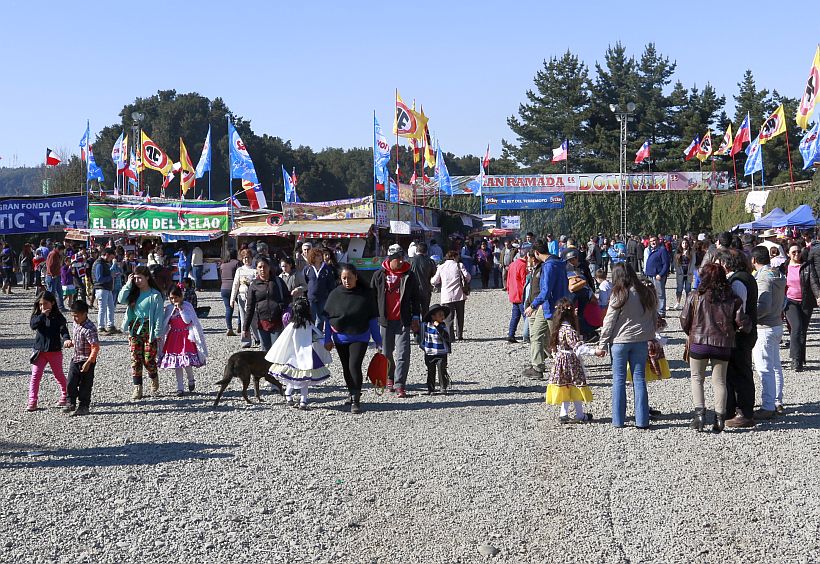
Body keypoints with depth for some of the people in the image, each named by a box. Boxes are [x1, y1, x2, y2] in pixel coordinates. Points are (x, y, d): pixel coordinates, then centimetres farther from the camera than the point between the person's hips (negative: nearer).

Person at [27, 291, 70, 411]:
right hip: (39, 351, 2)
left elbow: (63, 329, -16)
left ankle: (65, 396, 32)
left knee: (59, 374, 12)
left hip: (55, 350, -2)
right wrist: (43, 315, -22)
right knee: (35, 375, -4)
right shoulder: (37, 315, 3)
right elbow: (33, 325, -15)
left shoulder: (58, 316, -5)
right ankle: (32, 402, -3)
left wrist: (66, 339, -35)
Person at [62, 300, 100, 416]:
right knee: (71, 383, 9)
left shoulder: (89, 329, -23)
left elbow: (95, 347, -25)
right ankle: (71, 403, 22)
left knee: (85, 385, 3)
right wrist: (70, 342, 1)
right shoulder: (75, 324, 5)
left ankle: (84, 407, 14)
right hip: (75, 359, 8)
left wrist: (88, 363, -25)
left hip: (86, 361, -8)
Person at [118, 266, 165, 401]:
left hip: (149, 330, -4)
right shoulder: (133, 293, 9)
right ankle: (137, 388, 5)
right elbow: (121, 299, -6)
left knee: (149, 359, -2)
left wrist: (158, 333, -13)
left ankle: (154, 379, 29)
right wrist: (128, 284, -7)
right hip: (134, 329, 4)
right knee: (135, 359, 1)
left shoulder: (155, 295, -6)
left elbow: (159, 315, -8)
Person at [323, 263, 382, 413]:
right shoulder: (335, 294, -4)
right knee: (346, 369, 13)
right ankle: (352, 395, 30)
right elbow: (328, 318, 2)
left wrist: (378, 340, 1)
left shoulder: (366, 294, -6)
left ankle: (356, 400, -11)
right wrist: (328, 339, 0)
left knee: (354, 366, -16)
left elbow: (373, 319, -1)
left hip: (360, 337, -3)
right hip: (340, 338, 3)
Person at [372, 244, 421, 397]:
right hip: (384, 321, 1)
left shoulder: (409, 276, 3)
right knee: (386, 353, 11)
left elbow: (415, 298, 9)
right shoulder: (379, 275, 2)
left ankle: (400, 385, -6)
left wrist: (415, 318, 3)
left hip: (403, 320, -1)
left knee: (403, 354, -9)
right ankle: (390, 377, 33)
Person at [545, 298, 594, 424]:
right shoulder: (569, 330, -23)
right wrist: (593, 351, -37)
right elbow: (578, 346, -31)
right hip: (571, 361, -8)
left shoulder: (560, 328, 5)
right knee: (576, 385, 3)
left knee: (566, 388, 14)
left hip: (561, 360, 8)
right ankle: (580, 415, 12)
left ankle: (563, 414, 16)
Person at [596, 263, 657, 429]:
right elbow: (654, 319, 10)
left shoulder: (619, 295, -10)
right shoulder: (647, 294, 4)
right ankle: (642, 420, 7)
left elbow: (609, 322, -8)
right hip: (641, 341, 4)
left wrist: (602, 345, -3)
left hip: (620, 341, -4)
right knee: (639, 379, 8)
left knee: (619, 380, 5)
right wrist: (651, 339, 18)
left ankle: (618, 420, 8)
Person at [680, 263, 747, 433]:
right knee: (719, 381, 12)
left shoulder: (695, 297, -6)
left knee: (697, 378, 13)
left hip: (699, 342, -2)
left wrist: (691, 334, 17)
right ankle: (719, 418, 10)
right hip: (723, 344, 2)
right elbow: (740, 322, -5)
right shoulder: (732, 298, -1)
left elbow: (684, 321, -3)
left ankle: (699, 413, 0)